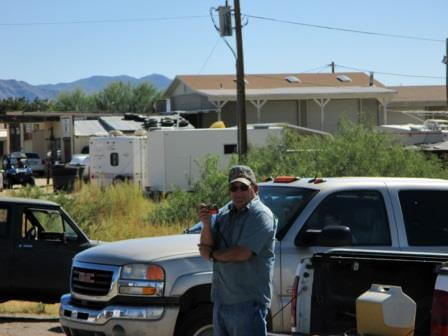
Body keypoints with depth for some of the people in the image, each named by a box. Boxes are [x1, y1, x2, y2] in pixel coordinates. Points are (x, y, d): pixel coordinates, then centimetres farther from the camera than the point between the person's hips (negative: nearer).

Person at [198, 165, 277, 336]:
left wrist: (212, 254, -2)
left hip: (248, 301, -8)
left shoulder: (261, 215, -9)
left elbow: (242, 253, -19)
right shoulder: (223, 213, 14)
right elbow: (206, 248, 6)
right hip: (221, 300, 8)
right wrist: (206, 224, -13)